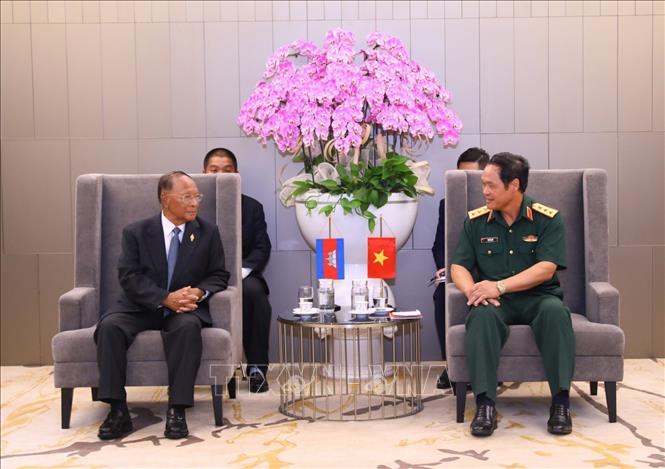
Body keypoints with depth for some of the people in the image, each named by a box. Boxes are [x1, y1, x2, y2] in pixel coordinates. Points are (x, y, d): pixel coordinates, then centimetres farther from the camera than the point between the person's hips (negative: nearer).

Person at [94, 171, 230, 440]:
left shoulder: (208, 233, 7)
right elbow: (129, 277, -7)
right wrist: (166, 298, -22)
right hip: (141, 307, 0)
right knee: (109, 326, -29)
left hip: (185, 308, 0)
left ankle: (177, 410, -31)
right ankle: (118, 410, -25)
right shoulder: (136, 232, 2)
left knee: (188, 326, -35)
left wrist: (199, 292, -17)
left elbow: (218, 276, 7)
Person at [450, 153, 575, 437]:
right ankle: (485, 404, -36)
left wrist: (499, 286, -22)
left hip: (537, 297, -1)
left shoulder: (547, 219, -1)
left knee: (556, 311, -35)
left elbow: (545, 269, -11)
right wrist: (472, 290, -19)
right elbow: (458, 267, 4)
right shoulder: (476, 221, 6)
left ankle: (561, 402, -28)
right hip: (496, 301, 1)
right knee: (482, 314, -34)